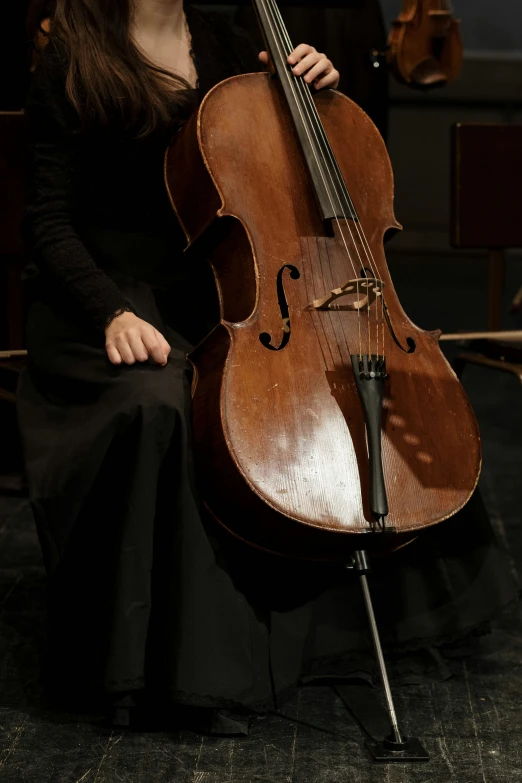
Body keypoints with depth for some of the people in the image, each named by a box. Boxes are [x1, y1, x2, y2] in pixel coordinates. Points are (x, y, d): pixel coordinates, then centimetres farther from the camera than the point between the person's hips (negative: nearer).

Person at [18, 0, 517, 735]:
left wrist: (315, 87, -2)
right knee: (157, 405, -36)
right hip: (114, 298, -6)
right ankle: (177, 668, -27)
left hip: (216, 292, 6)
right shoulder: (75, 61, -5)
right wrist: (110, 312, -25)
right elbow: (51, 222, -8)